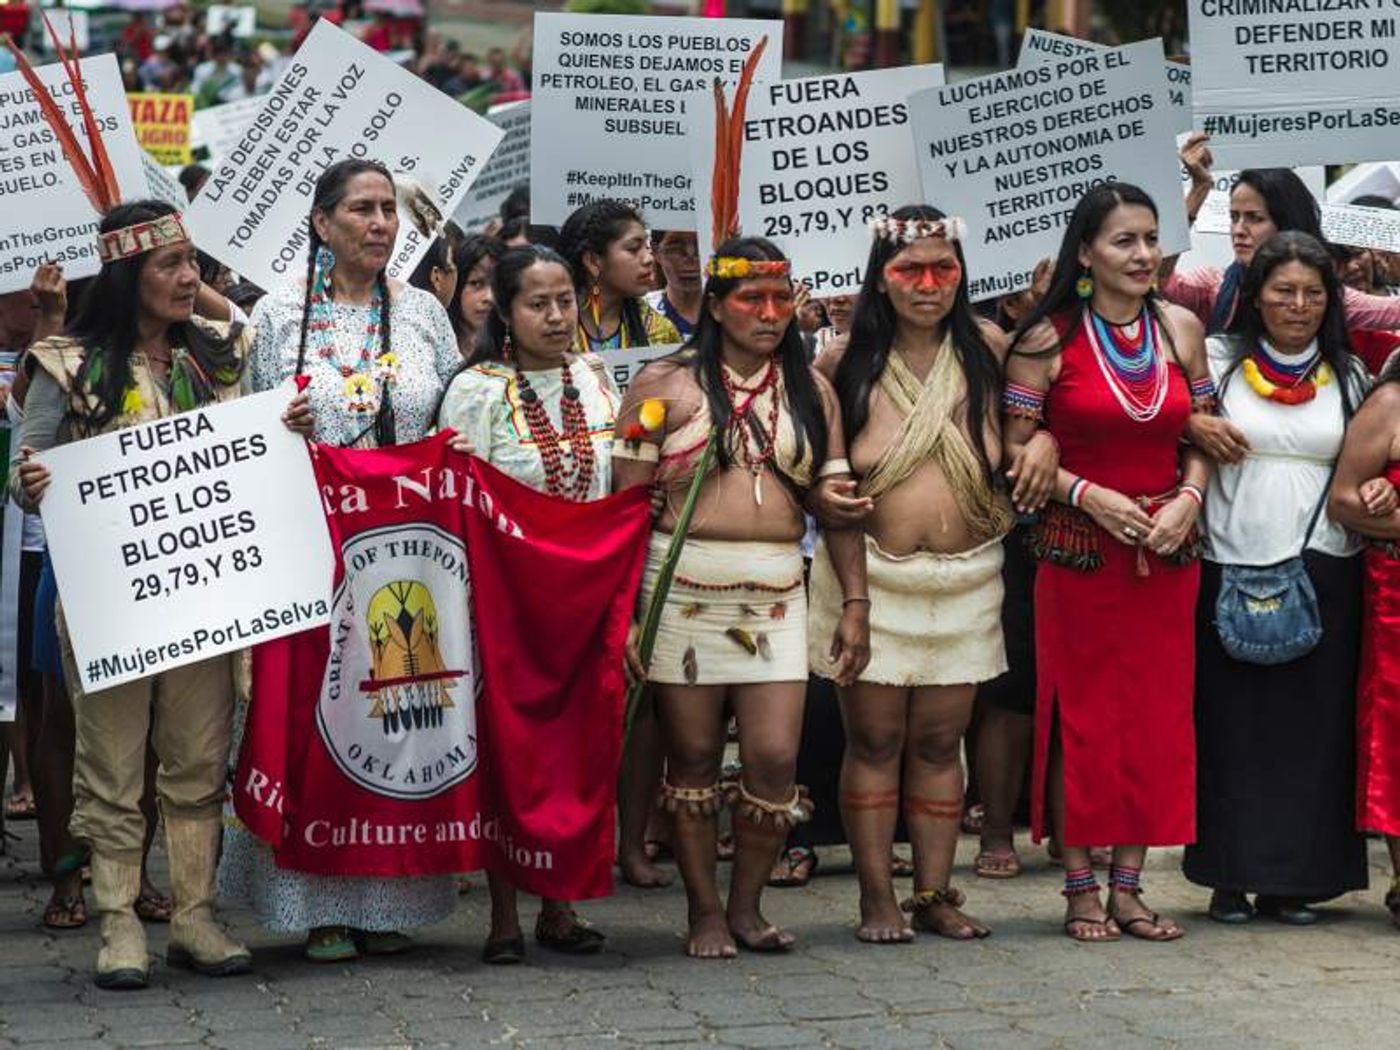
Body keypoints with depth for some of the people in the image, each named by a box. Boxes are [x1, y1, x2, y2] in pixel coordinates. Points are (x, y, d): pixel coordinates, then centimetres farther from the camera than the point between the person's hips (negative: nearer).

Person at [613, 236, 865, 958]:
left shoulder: (810, 389, 13)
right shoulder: (665, 385, 2)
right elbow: (626, 502, -1)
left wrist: (855, 603, 5)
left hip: (776, 593, 2)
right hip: (682, 589, -2)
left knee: (775, 757, -5)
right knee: (693, 757, 3)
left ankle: (746, 906, 14)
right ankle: (704, 914, 16)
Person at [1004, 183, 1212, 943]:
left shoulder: (1180, 329, 6)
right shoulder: (1047, 339, -6)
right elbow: (1015, 450, -7)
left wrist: (1188, 499, -6)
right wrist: (1088, 495, -18)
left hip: (1166, 551, 4)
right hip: (1077, 551, -4)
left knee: (1156, 714, 6)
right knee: (1079, 715, 1)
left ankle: (1129, 883, 15)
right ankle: (1081, 887, 9)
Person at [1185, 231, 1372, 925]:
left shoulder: (1350, 376, 11)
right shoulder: (1218, 362, 4)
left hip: (1325, 573, 2)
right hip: (1231, 569, -2)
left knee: (1312, 725, 2)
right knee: (1232, 727, -1)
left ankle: (1292, 880, 9)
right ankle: (1231, 877, 7)